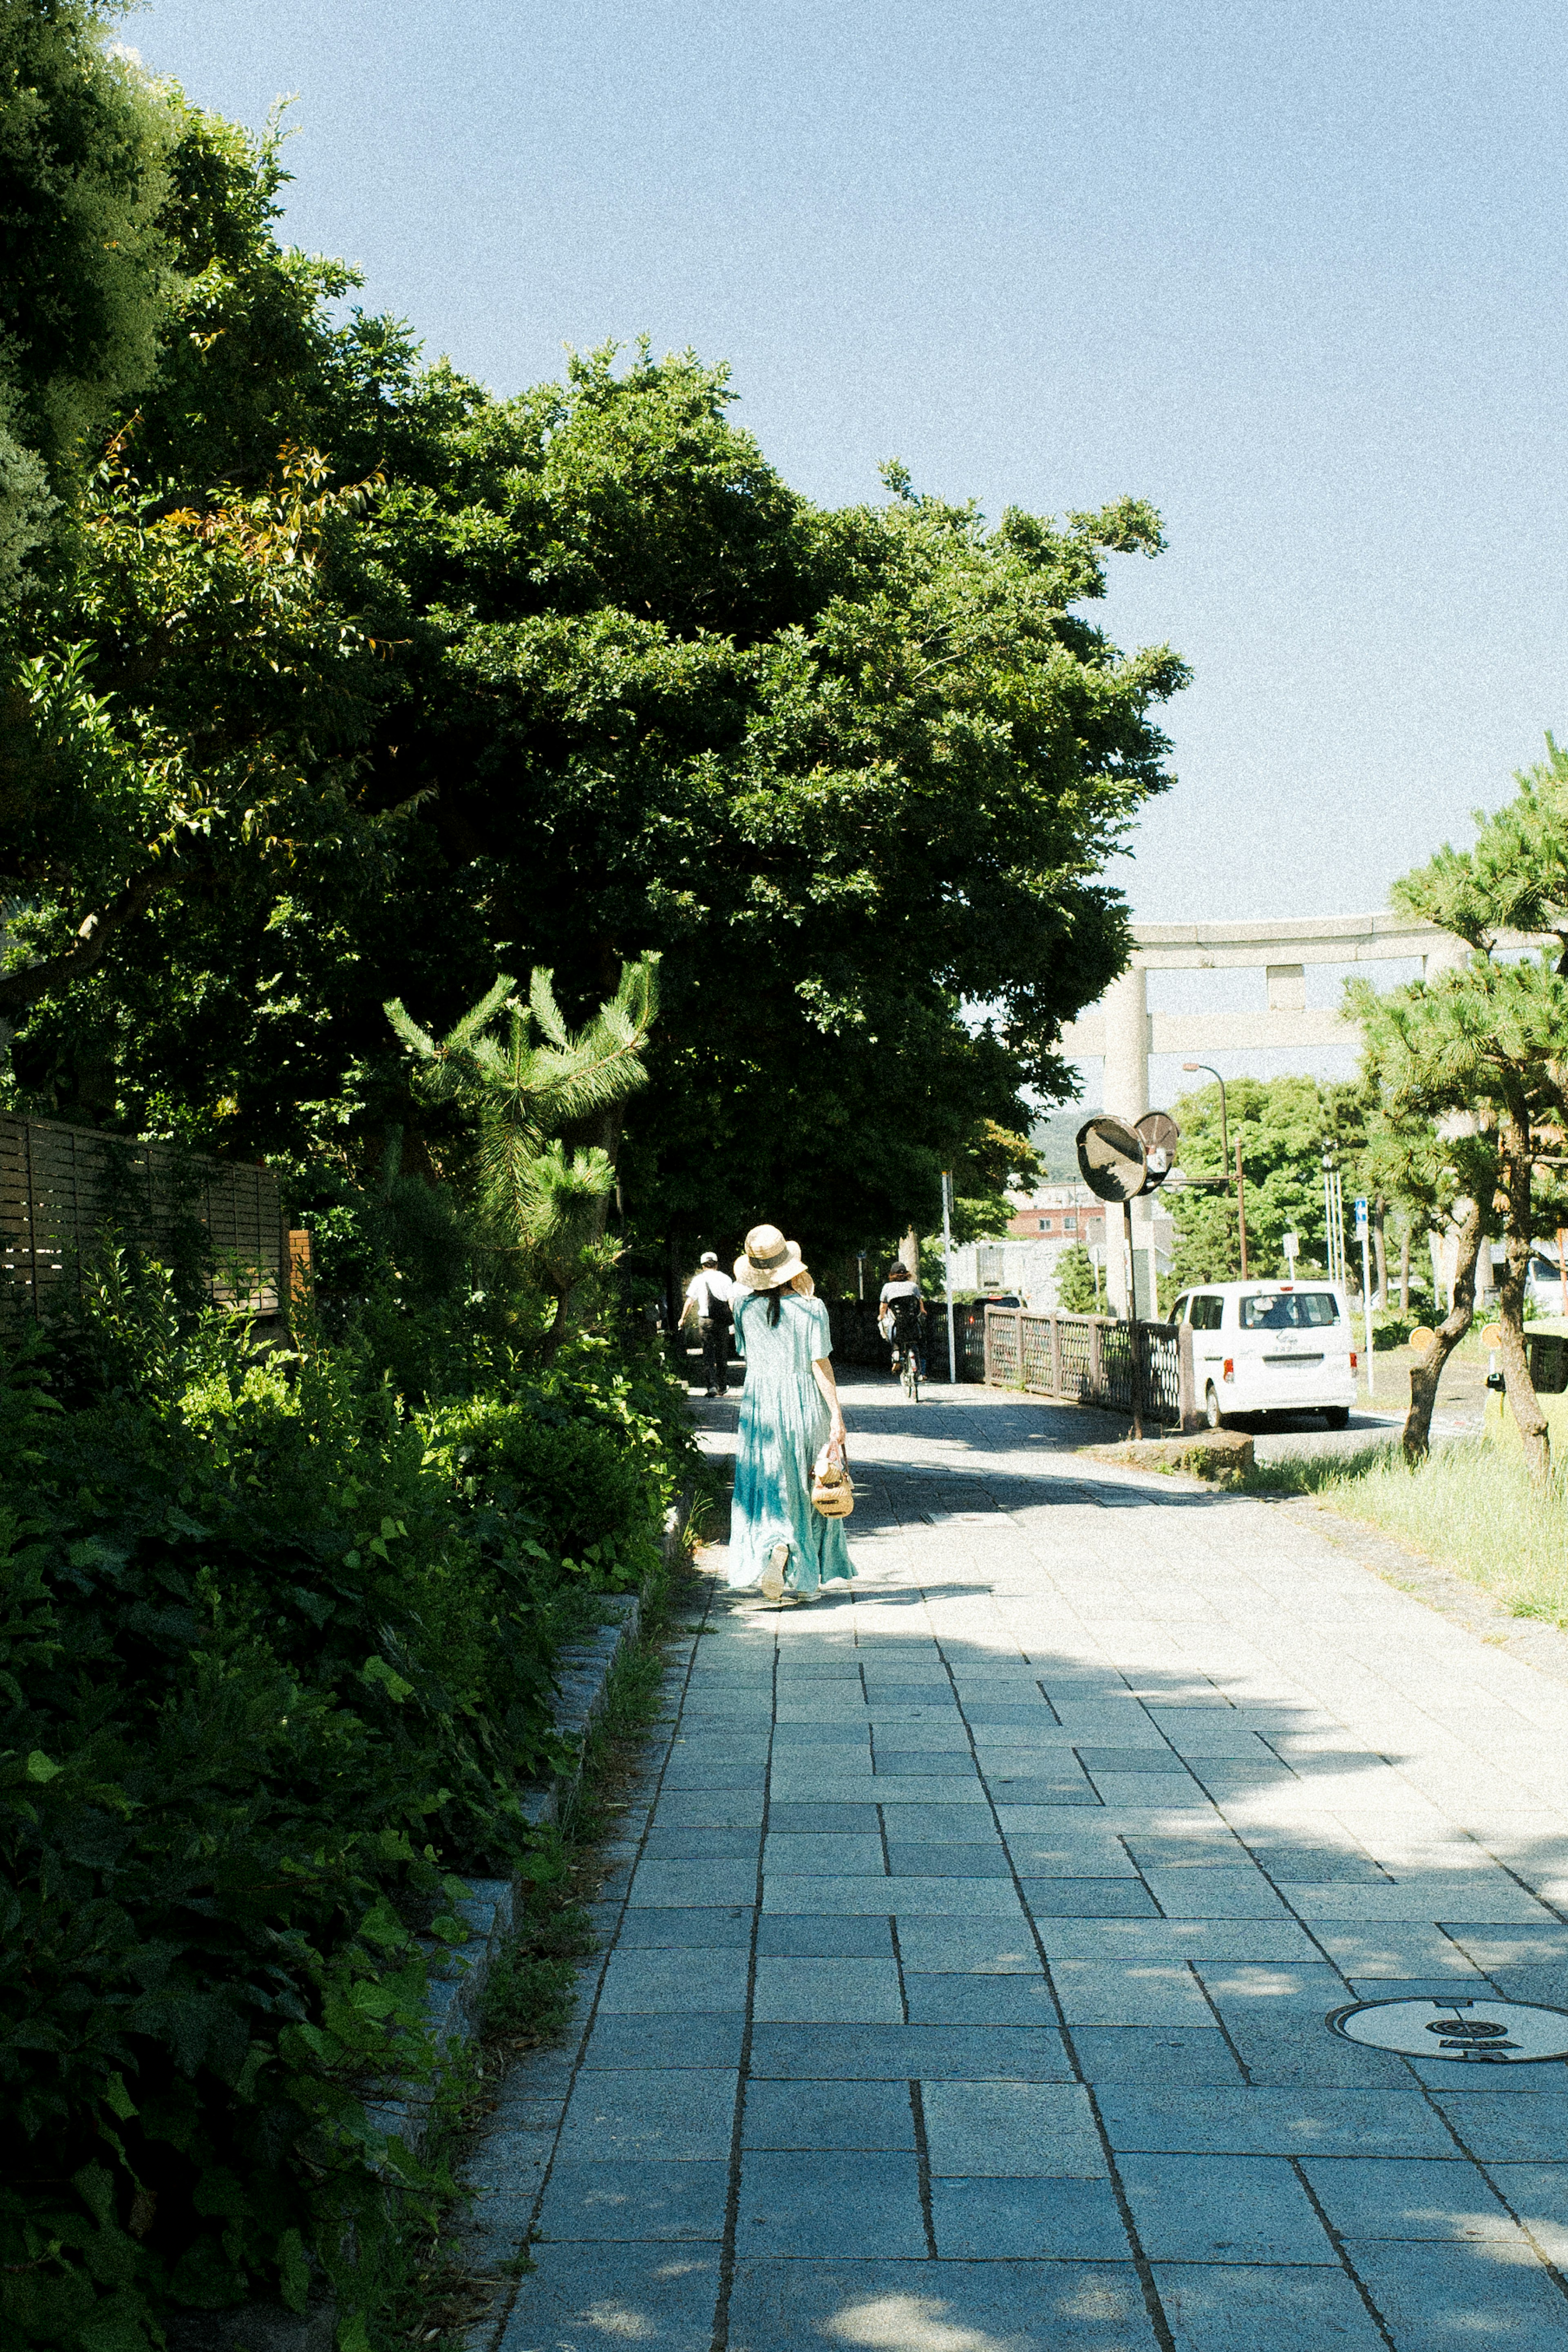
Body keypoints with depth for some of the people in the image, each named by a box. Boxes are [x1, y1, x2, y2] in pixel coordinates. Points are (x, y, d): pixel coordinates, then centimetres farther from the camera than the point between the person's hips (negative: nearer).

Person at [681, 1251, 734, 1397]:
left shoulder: (698, 1280, 3)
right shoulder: (725, 1279, 3)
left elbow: (689, 1302, 4)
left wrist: (683, 1319, 15)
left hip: (705, 1320, -1)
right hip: (723, 1320, 1)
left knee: (708, 1354, 1)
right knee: (722, 1353, 11)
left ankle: (712, 1386, -13)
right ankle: (723, 1387, 17)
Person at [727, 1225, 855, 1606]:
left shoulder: (746, 1306, -2)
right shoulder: (810, 1308, -10)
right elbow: (821, 1363, -12)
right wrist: (836, 1414, -9)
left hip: (761, 1406, 1)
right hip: (806, 1407, -1)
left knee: (767, 1489, 5)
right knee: (806, 1492, 12)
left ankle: (777, 1549, -24)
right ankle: (806, 1580, 18)